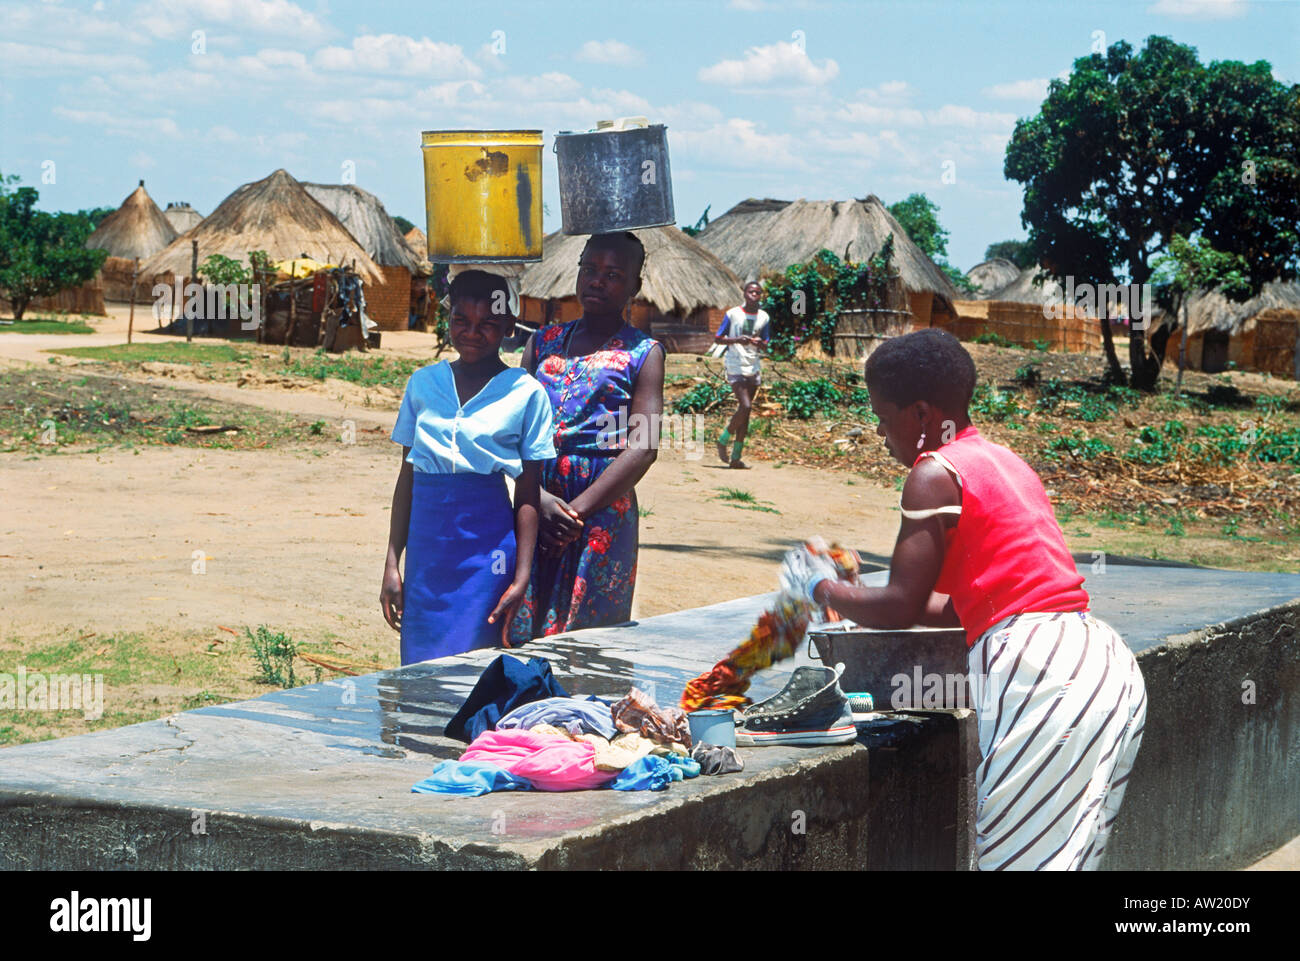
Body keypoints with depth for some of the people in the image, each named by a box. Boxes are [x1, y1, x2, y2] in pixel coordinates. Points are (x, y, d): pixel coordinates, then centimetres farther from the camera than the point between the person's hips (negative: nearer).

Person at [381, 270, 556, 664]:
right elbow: (407, 477, 12)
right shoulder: (423, 382, 9)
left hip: (487, 547, -3)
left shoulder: (525, 393, -1)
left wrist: (521, 579, -7)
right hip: (426, 546, 4)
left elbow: (527, 494, -1)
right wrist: (392, 562, 8)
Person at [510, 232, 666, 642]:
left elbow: (643, 447, -7)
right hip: (535, 505, 3)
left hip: (602, 508, -3)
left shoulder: (643, 353, 4)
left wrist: (577, 511, -15)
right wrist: (540, 498, -13)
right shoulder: (544, 342, 14)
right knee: (522, 630, 1)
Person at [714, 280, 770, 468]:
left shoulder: (763, 317, 9)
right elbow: (717, 338, -1)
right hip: (736, 367, -5)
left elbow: (766, 345, 16)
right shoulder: (732, 314, -3)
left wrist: (760, 343, -9)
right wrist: (737, 340, -17)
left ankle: (736, 456, 7)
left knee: (745, 411, 4)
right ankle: (723, 440, 4)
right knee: (745, 406, -18)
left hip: (754, 368, 5)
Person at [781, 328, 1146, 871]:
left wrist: (823, 590, 8)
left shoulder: (935, 474, -5)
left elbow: (902, 608, -10)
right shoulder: (999, 460, 22)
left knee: (1012, 855, -7)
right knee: (1065, 856, 13)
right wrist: (855, 593, 30)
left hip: (1041, 673, -10)